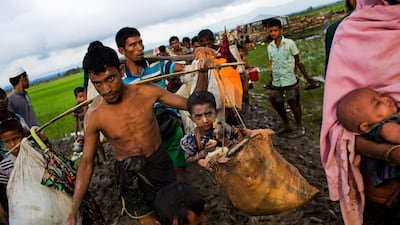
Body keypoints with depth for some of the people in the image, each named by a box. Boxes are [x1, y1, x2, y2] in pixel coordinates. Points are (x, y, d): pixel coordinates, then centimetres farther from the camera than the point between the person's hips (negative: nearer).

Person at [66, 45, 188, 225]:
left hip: (158, 161, 1)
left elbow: (190, 104, -9)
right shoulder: (94, 116, -21)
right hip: (128, 172, 0)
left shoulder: (146, 92, -19)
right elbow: (86, 163, -12)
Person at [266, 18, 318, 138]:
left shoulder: (289, 43, -6)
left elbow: (298, 61, -2)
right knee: (277, 103, 11)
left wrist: (306, 76, -2)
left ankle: (300, 128, 17)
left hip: (290, 80, -5)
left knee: (293, 103, 2)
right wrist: (271, 78, 16)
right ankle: (286, 125, 31)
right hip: (276, 82, 5)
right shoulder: (270, 47, 5)